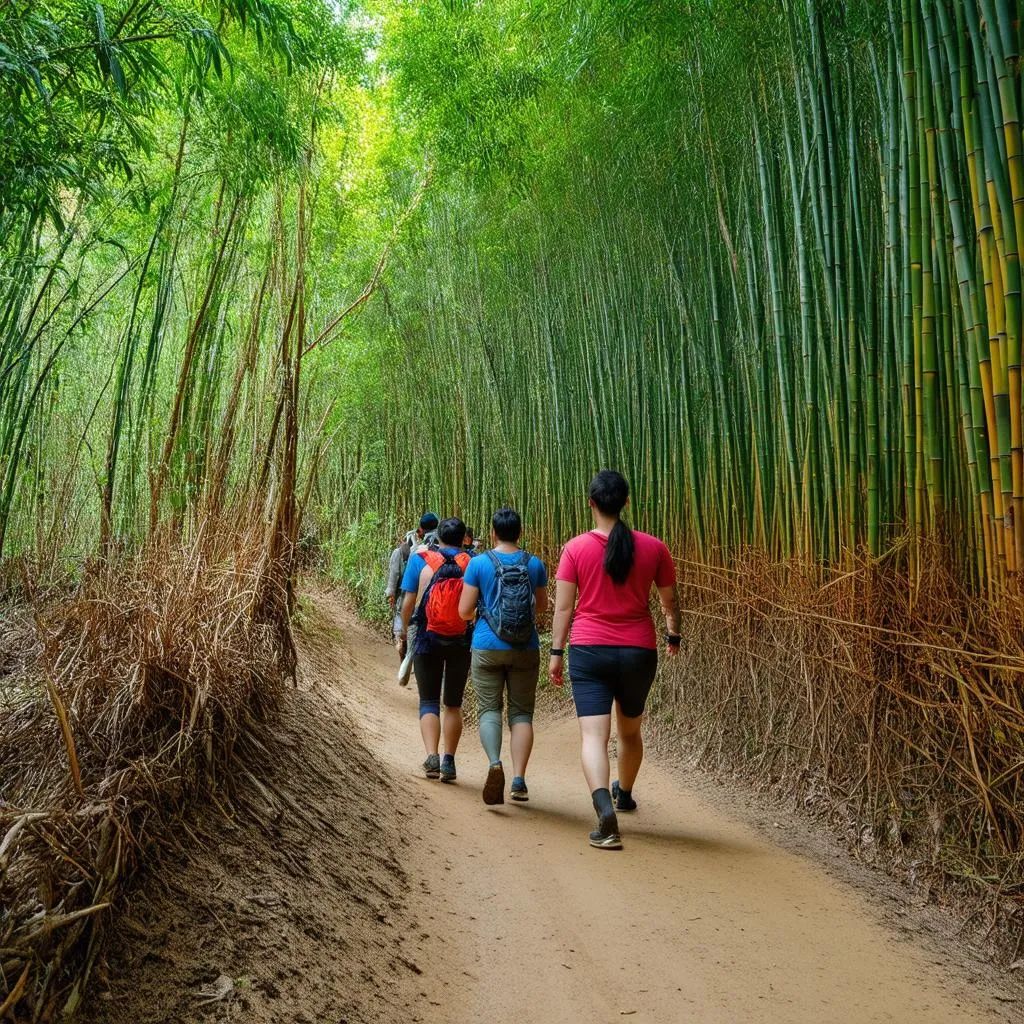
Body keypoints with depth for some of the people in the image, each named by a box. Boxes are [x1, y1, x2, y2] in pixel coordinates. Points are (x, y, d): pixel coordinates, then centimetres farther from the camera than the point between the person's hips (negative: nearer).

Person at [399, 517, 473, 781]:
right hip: (461, 642, 1)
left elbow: (408, 601, -2)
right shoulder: (472, 563, -3)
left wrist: (404, 628, 14)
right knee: (454, 703, 13)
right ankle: (449, 761, 11)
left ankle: (432, 756, -8)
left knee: (429, 701, 9)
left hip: (428, 639, -1)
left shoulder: (420, 559, -2)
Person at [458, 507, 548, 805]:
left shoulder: (479, 563, -5)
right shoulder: (535, 564, 1)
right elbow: (542, 606, 13)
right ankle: (519, 779, 2)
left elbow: (464, 611, -5)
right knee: (521, 712, 8)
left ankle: (494, 763, -21)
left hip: (487, 648, -1)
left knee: (489, 709, 4)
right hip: (526, 650, 2)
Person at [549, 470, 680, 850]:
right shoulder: (652, 547, -1)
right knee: (630, 730, 23)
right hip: (639, 652, 3)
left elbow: (563, 606, -5)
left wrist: (557, 652, 2)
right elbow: (670, 601, 9)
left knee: (594, 735, -5)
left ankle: (605, 809, -25)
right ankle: (624, 794, 45)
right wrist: (673, 635, 26)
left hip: (589, 651, -2)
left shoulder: (576, 548, -5)